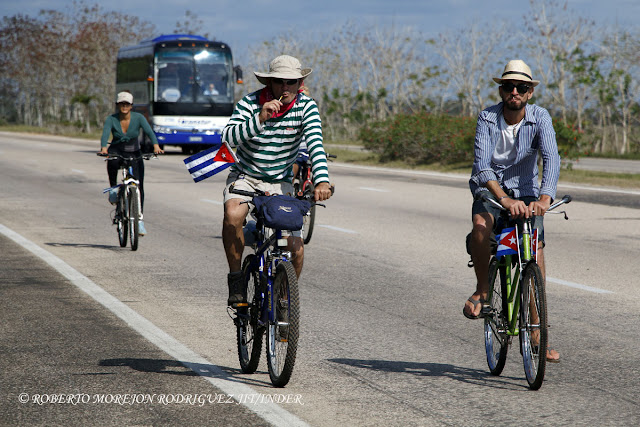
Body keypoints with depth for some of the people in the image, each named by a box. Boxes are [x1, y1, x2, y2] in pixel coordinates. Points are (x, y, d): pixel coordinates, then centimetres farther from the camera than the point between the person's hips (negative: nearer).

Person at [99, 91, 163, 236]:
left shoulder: (138, 118, -10)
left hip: (134, 153, 1)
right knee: (112, 162, -38)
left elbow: (149, 132, -23)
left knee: (139, 185, -10)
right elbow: (105, 134, -27)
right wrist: (103, 148, -48)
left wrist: (156, 145, -43)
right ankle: (113, 187, -13)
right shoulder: (111, 119, -11)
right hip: (116, 151, -1)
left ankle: (140, 219, -4)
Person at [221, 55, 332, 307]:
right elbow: (228, 137, -29)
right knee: (233, 214, -34)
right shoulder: (249, 104, -15)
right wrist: (259, 119, -43)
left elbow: (315, 144, -24)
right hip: (245, 177, -2)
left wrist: (322, 181, -40)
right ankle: (236, 280, -14)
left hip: (280, 182, 2)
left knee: (296, 249, -10)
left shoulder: (306, 107, -11)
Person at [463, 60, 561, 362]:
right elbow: (482, 164, -27)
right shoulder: (488, 119, -16)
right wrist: (504, 200, -43)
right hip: (490, 189, -1)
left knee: (536, 256, -11)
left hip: (525, 191, 1)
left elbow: (551, 158, -26)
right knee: (481, 224, -35)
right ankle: (482, 290, -11)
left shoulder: (540, 118, -13)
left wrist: (544, 198, -45)